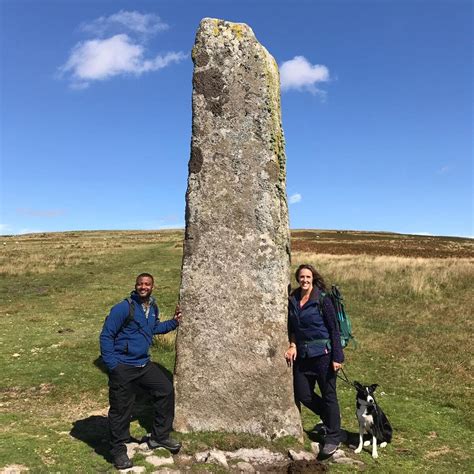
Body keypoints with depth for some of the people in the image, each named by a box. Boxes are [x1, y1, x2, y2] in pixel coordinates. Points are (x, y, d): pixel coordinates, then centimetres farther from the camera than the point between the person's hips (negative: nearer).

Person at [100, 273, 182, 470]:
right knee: (121, 410, 4)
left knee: (166, 391, 12)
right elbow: (106, 336, -16)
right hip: (122, 367, -7)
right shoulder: (123, 308, -19)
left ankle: (159, 437, 28)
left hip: (144, 364, 8)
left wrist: (173, 322, 12)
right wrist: (111, 364, -19)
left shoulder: (153, 307, 4)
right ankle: (118, 451, 25)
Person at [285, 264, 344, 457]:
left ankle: (333, 438, 22)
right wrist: (293, 345, -3)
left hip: (323, 353, -5)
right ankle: (329, 417, 36)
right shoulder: (292, 300, 4)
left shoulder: (322, 300, -11)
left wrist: (337, 357, -12)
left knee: (328, 394, 5)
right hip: (302, 354, 5)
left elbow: (334, 329, -9)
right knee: (303, 395, 9)